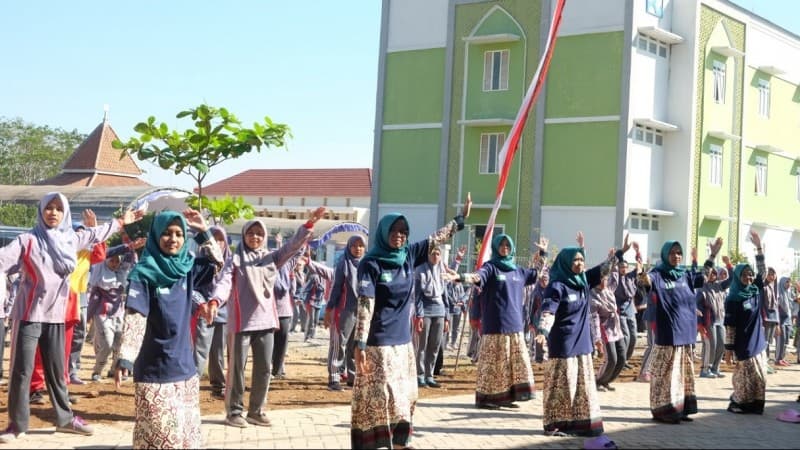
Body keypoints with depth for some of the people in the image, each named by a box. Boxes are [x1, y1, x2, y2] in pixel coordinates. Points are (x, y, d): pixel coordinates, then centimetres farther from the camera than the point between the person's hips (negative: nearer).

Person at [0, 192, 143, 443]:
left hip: (56, 315, 5)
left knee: (56, 370, 14)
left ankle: (65, 418, 22)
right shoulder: (28, 241, -7)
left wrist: (120, 222, 36)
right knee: (22, 370, -2)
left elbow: (95, 235, 26)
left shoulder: (70, 239, 8)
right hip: (29, 314, -5)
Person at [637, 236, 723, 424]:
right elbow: (646, 280, -30)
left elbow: (704, 276, 24)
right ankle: (663, 411, 1)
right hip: (667, 334, -7)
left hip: (685, 332, 7)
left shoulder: (686, 275, 9)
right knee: (665, 373, -5)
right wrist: (643, 279, -54)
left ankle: (680, 409, 21)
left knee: (684, 372, 12)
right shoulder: (658, 274, -10)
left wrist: (712, 255, 14)